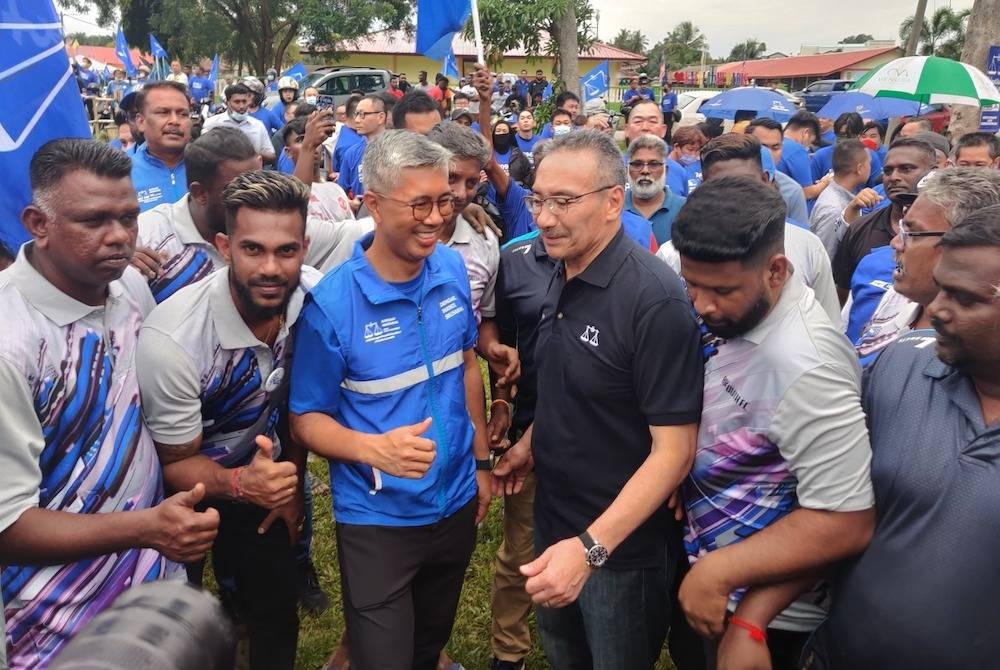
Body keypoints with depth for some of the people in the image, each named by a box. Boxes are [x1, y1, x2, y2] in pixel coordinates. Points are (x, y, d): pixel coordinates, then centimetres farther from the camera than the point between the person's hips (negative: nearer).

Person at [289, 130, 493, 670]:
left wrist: (482, 461, 8)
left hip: (456, 503, 5)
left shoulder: (453, 271, -7)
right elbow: (306, 419, -14)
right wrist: (372, 448, -33)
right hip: (377, 520, -5)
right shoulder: (331, 304, -21)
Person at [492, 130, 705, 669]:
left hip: (620, 548, -7)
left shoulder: (654, 300, -25)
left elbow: (673, 450, -25)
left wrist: (592, 546, -30)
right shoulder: (562, 279, 1)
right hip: (554, 525, 7)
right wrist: (528, 445, 8)